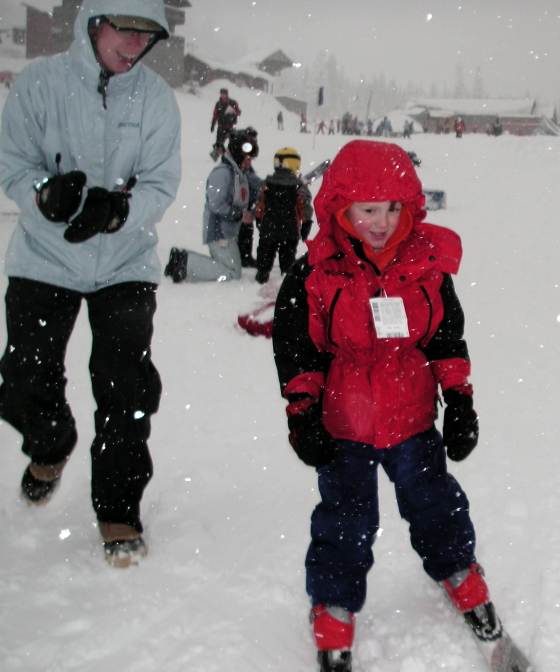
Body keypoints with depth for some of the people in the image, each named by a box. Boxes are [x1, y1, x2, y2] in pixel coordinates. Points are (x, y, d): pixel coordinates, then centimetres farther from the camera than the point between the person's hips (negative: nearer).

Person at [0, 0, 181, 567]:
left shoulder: (156, 98, -5)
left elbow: (160, 186, -8)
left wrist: (114, 210, -28)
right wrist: (48, 194, -29)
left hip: (126, 264, 0)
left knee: (127, 389, -7)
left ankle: (118, 511, 9)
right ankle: (50, 447, 39)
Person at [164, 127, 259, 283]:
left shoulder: (240, 173, 14)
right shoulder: (222, 172, -17)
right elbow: (216, 205, -24)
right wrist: (239, 214, -16)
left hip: (229, 232, 10)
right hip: (219, 233, -10)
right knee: (233, 274, -10)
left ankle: (181, 257, 13)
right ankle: (186, 263, -10)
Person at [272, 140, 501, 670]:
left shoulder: (427, 264, -5)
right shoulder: (315, 275, -13)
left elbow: (448, 338, 5)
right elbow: (294, 346, -6)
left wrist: (459, 398, 4)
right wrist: (303, 412, -7)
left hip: (413, 419, 3)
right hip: (343, 425, -2)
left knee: (434, 501, 18)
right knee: (345, 520, 7)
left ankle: (460, 574, 43)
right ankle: (334, 608, 25)